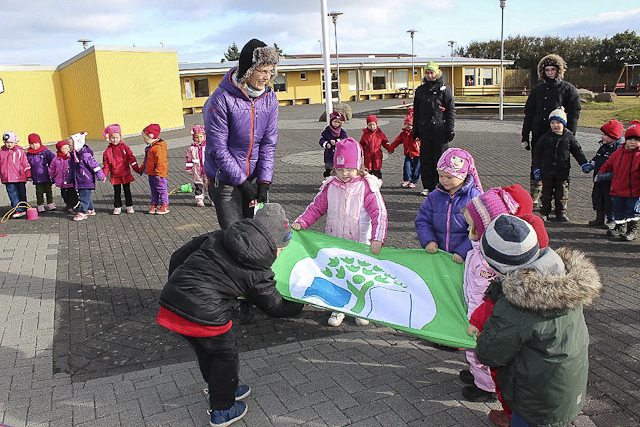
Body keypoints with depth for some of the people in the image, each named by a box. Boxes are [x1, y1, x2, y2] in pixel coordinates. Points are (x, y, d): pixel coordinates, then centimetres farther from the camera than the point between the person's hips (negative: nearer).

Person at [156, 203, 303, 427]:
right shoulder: (257, 272, -4)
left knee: (205, 350, 28)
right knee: (226, 355, 19)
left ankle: (225, 390, 51)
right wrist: (301, 305, 28)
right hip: (204, 316, -7)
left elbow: (177, 258, 14)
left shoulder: (216, 237, 9)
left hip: (170, 301, 7)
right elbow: (274, 306, 10)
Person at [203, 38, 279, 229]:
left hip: (254, 178, 5)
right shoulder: (222, 99, -17)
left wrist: (264, 182, -7)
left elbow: (268, 143, 0)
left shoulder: (269, 98, -1)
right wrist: (242, 182, -15)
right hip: (225, 182, -4)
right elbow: (218, 150, -15)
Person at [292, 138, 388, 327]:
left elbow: (379, 213, -15)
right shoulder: (330, 186, 2)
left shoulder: (367, 187, -9)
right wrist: (300, 222, -5)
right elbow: (316, 207, 9)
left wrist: (377, 238, -27)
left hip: (360, 244, -3)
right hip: (334, 244, 3)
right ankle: (338, 308, 27)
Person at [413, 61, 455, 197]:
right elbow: (416, 112, 16)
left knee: (440, 160, 0)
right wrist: (415, 130, 12)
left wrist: (450, 130, -5)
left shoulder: (445, 89, 2)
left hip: (440, 130, -3)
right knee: (425, 160, 5)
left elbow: (451, 111, 1)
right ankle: (427, 186, 14)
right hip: (425, 130, 4)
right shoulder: (420, 90, 13)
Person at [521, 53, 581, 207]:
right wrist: (525, 137, 9)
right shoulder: (537, 89, 13)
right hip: (538, 135, 4)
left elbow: (573, 115, -1)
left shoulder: (568, 89, 2)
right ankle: (534, 199, 17)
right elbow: (529, 113, 14)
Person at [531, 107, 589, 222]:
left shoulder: (569, 137, 2)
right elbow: (537, 152, 2)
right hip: (547, 171, 0)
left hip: (562, 171, 1)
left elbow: (578, 151, 9)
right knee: (546, 192, 8)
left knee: (562, 193, 7)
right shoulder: (546, 137, 0)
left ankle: (561, 213, 19)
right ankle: (544, 212, 18)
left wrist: (585, 164, 1)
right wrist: (536, 168, -2)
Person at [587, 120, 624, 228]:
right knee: (597, 197, 14)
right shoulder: (603, 146, 11)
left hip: (610, 180, -8)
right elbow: (596, 159, 25)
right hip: (598, 178, 8)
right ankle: (599, 218, 28)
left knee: (610, 199, 3)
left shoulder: (619, 148, -15)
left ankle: (611, 220, 18)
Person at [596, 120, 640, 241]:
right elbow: (608, 164, 17)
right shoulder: (618, 152, 4)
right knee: (618, 211, 15)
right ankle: (619, 227, 32)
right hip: (617, 190, 4)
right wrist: (600, 175, 13)